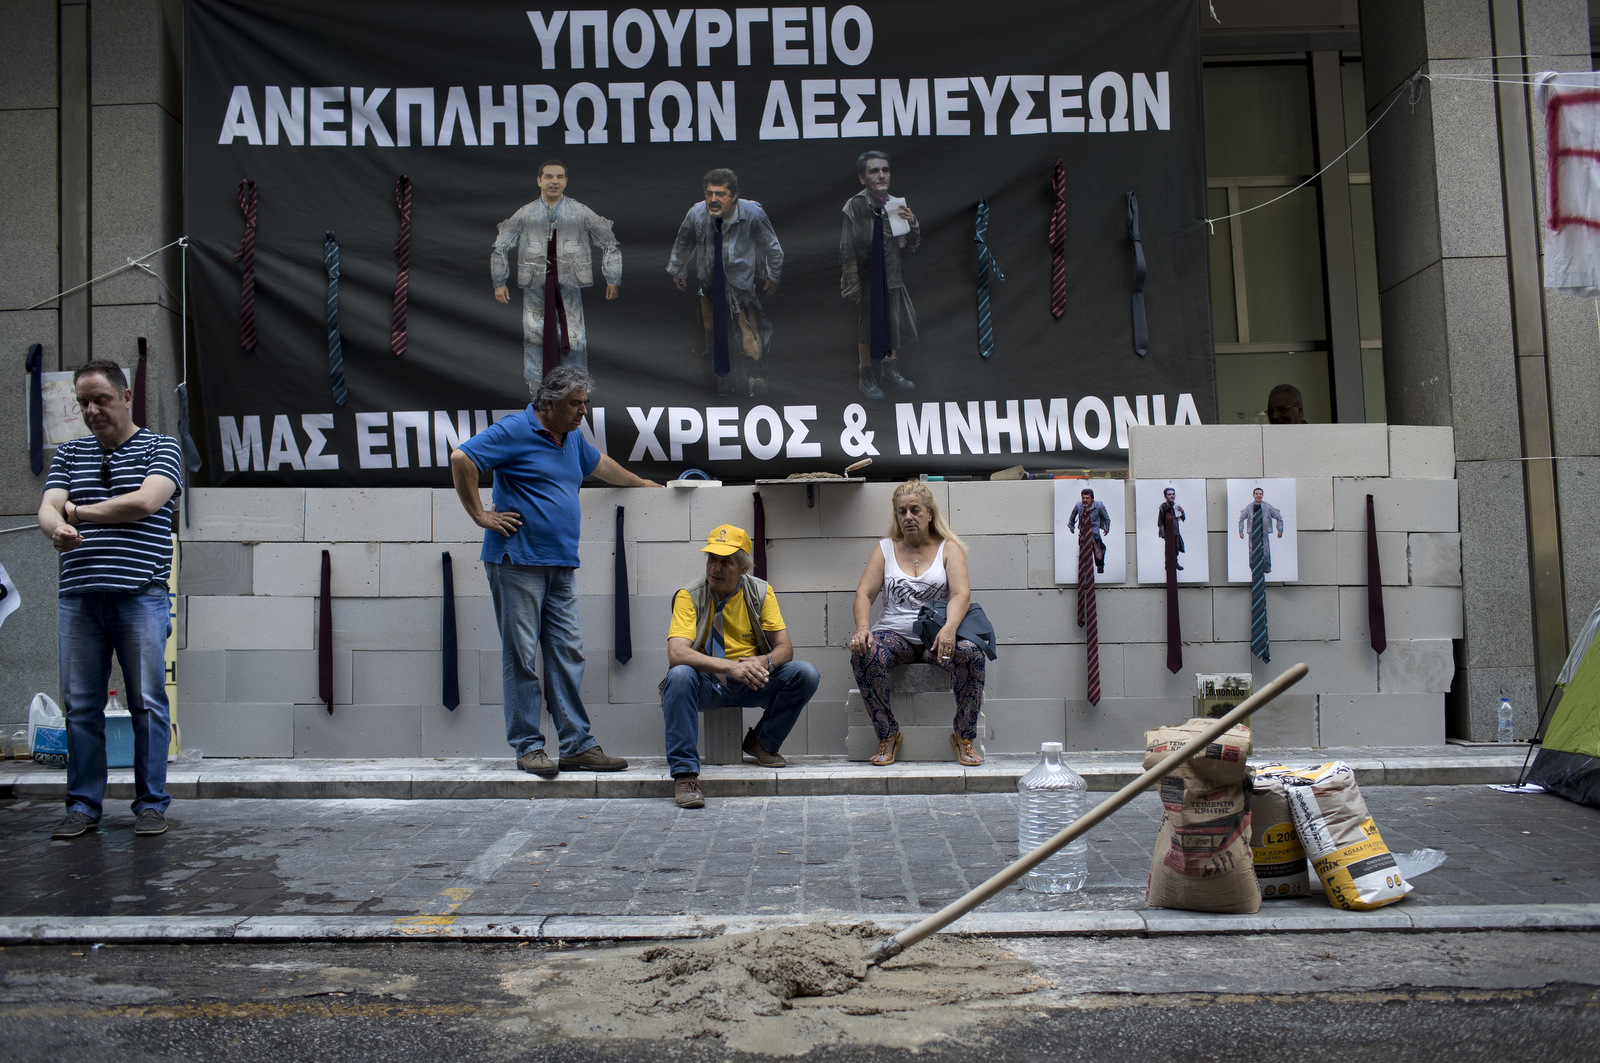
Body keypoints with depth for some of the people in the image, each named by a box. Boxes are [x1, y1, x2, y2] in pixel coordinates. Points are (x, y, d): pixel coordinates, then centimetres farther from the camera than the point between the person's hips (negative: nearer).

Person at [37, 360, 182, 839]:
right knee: (80, 705, 6)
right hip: (78, 597, 4)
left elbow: (146, 502, -11)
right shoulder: (68, 454, 18)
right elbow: (48, 509, 5)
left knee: (147, 702, 0)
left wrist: (77, 512, -1)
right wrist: (58, 527, -20)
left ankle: (151, 803, 9)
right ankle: (83, 805, 14)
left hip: (140, 596, -4)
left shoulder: (161, 448, 5)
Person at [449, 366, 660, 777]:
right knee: (521, 655, -3)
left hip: (561, 565, 8)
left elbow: (598, 462, 38)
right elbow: (461, 459, -16)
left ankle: (577, 745, 8)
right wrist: (481, 516, -14)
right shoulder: (514, 431, -8)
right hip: (517, 562, -8)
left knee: (568, 654, 4)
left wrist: (638, 483, 49)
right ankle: (529, 747, 3)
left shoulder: (572, 436, 18)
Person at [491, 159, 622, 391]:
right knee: (534, 337, 3)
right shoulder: (524, 215, 6)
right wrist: (499, 282, 13)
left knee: (574, 341, -3)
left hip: (570, 287, -1)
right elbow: (500, 248, 14)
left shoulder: (581, 214, 5)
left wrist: (613, 280, 11)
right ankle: (536, 387, 16)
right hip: (535, 287, 1)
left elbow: (610, 245, 12)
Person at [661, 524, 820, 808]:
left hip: (750, 684, 3)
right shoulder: (689, 596, -10)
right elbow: (676, 653, -24)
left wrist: (764, 662, -28)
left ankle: (762, 742, 2)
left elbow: (784, 647, -2)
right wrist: (730, 667, -38)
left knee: (806, 674, -20)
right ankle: (684, 773, -31)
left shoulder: (760, 592, 0)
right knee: (679, 675, -36)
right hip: (707, 684, -3)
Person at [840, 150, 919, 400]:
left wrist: (912, 223, -12)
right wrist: (853, 286, -16)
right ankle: (865, 377, 25)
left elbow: (911, 245, 8)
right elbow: (847, 250, -16)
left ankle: (889, 370, 36)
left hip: (892, 276, 6)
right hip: (867, 278, -6)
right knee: (867, 328, 8)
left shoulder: (895, 204, 0)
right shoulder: (855, 205, -17)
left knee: (895, 325, 17)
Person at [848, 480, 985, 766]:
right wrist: (862, 627, -19)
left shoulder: (948, 548, 8)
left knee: (970, 653, -33)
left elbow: (961, 593, -8)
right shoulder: (885, 549, 14)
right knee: (864, 654, -32)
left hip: (937, 635, -1)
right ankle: (887, 736, -17)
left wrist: (949, 628, -30)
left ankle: (964, 736, -14)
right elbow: (864, 593, 4)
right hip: (895, 634, 1)